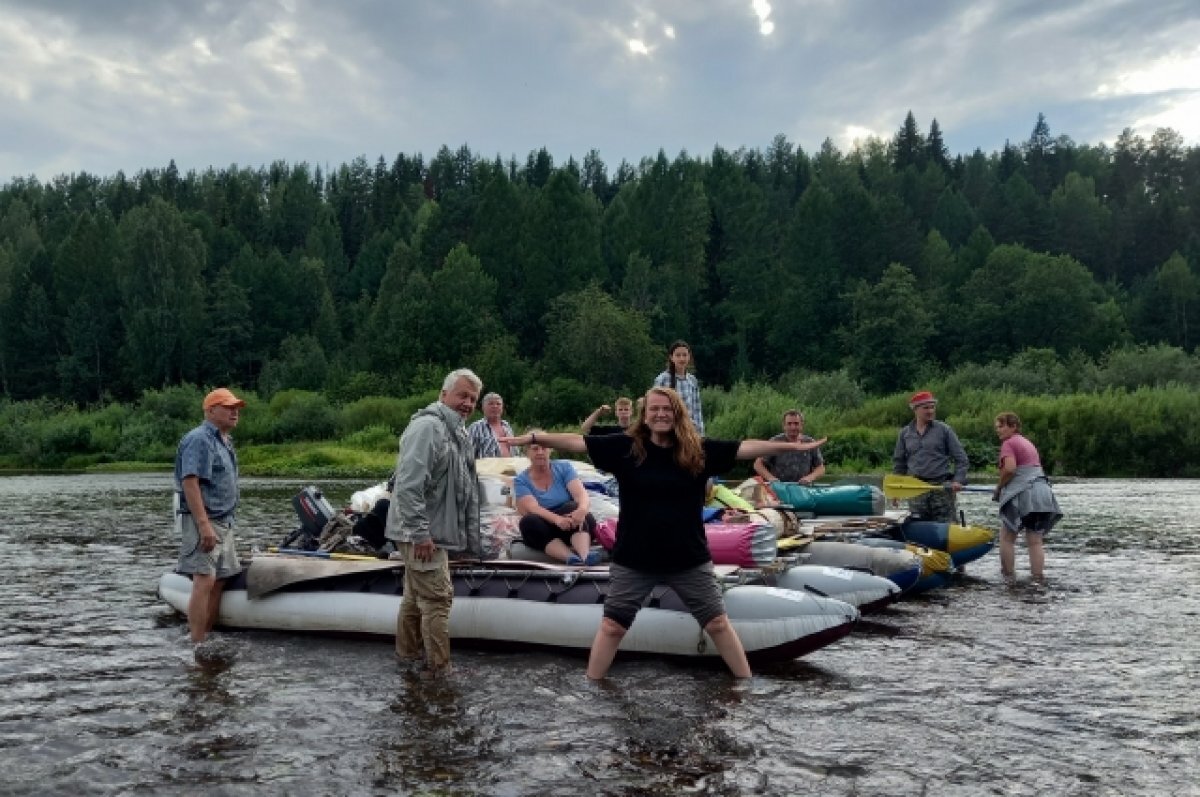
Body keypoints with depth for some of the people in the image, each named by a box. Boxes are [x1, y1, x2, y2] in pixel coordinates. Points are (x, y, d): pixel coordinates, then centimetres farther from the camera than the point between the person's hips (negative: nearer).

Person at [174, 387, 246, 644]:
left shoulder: (225, 441, 18)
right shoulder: (199, 439, -12)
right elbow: (190, 482, -21)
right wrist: (204, 525, -26)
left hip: (223, 522, 10)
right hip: (201, 521, -10)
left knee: (219, 581, 9)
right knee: (205, 581, -14)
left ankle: (207, 638, 15)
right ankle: (197, 644, -13)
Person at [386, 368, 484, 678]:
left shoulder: (457, 432, 14)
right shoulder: (428, 426, -19)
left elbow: (465, 488, 24)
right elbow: (409, 485, -26)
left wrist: (471, 536, 22)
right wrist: (420, 533, -26)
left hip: (434, 532, 10)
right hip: (421, 533, -10)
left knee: (416, 595, 20)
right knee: (437, 597, -6)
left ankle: (408, 653, 33)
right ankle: (439, 668, 1)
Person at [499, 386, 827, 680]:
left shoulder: (699, 451, -5)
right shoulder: (625, 447, -7)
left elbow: (746, 448, -6)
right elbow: (577, 442, -9)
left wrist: (794, 446, -9)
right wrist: (534, 438, -16)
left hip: (689, 558, 1)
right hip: (633, 559, 0)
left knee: (717, 623, 10)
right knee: (612, 625, 8)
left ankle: (747, 681, 26)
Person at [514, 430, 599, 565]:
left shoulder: (564, 467, 1)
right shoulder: (521, 480, -2)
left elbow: (581, 493, -15)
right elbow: (533, 508, -20)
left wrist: (582, 509, -41)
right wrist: (557, 519, -41)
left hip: (574, 528, 0)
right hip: (542, 531, 0)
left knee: (573, 507, -30)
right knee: (529, 521, -32)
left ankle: (585, 555, -56)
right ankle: (571, 558, -51)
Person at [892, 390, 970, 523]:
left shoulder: (944, 430, 3)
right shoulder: (905, 433, 10)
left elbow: (961, 458, 3)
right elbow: (898, 462, 18)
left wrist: (958, 480, -11)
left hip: (942, 487, -2)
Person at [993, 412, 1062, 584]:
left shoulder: (1009, 443, -5)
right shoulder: (1028, 443, 23)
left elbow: (1010, 468, -20)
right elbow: (1035, 469, 17)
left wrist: (998, 489, -7)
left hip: (1022, 493, -8)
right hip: (1042, 491, 8)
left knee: (1007, 538, 2)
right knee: (1035, 541, 5)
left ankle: (1008, 576, 0)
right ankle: (1038, 578, 1)